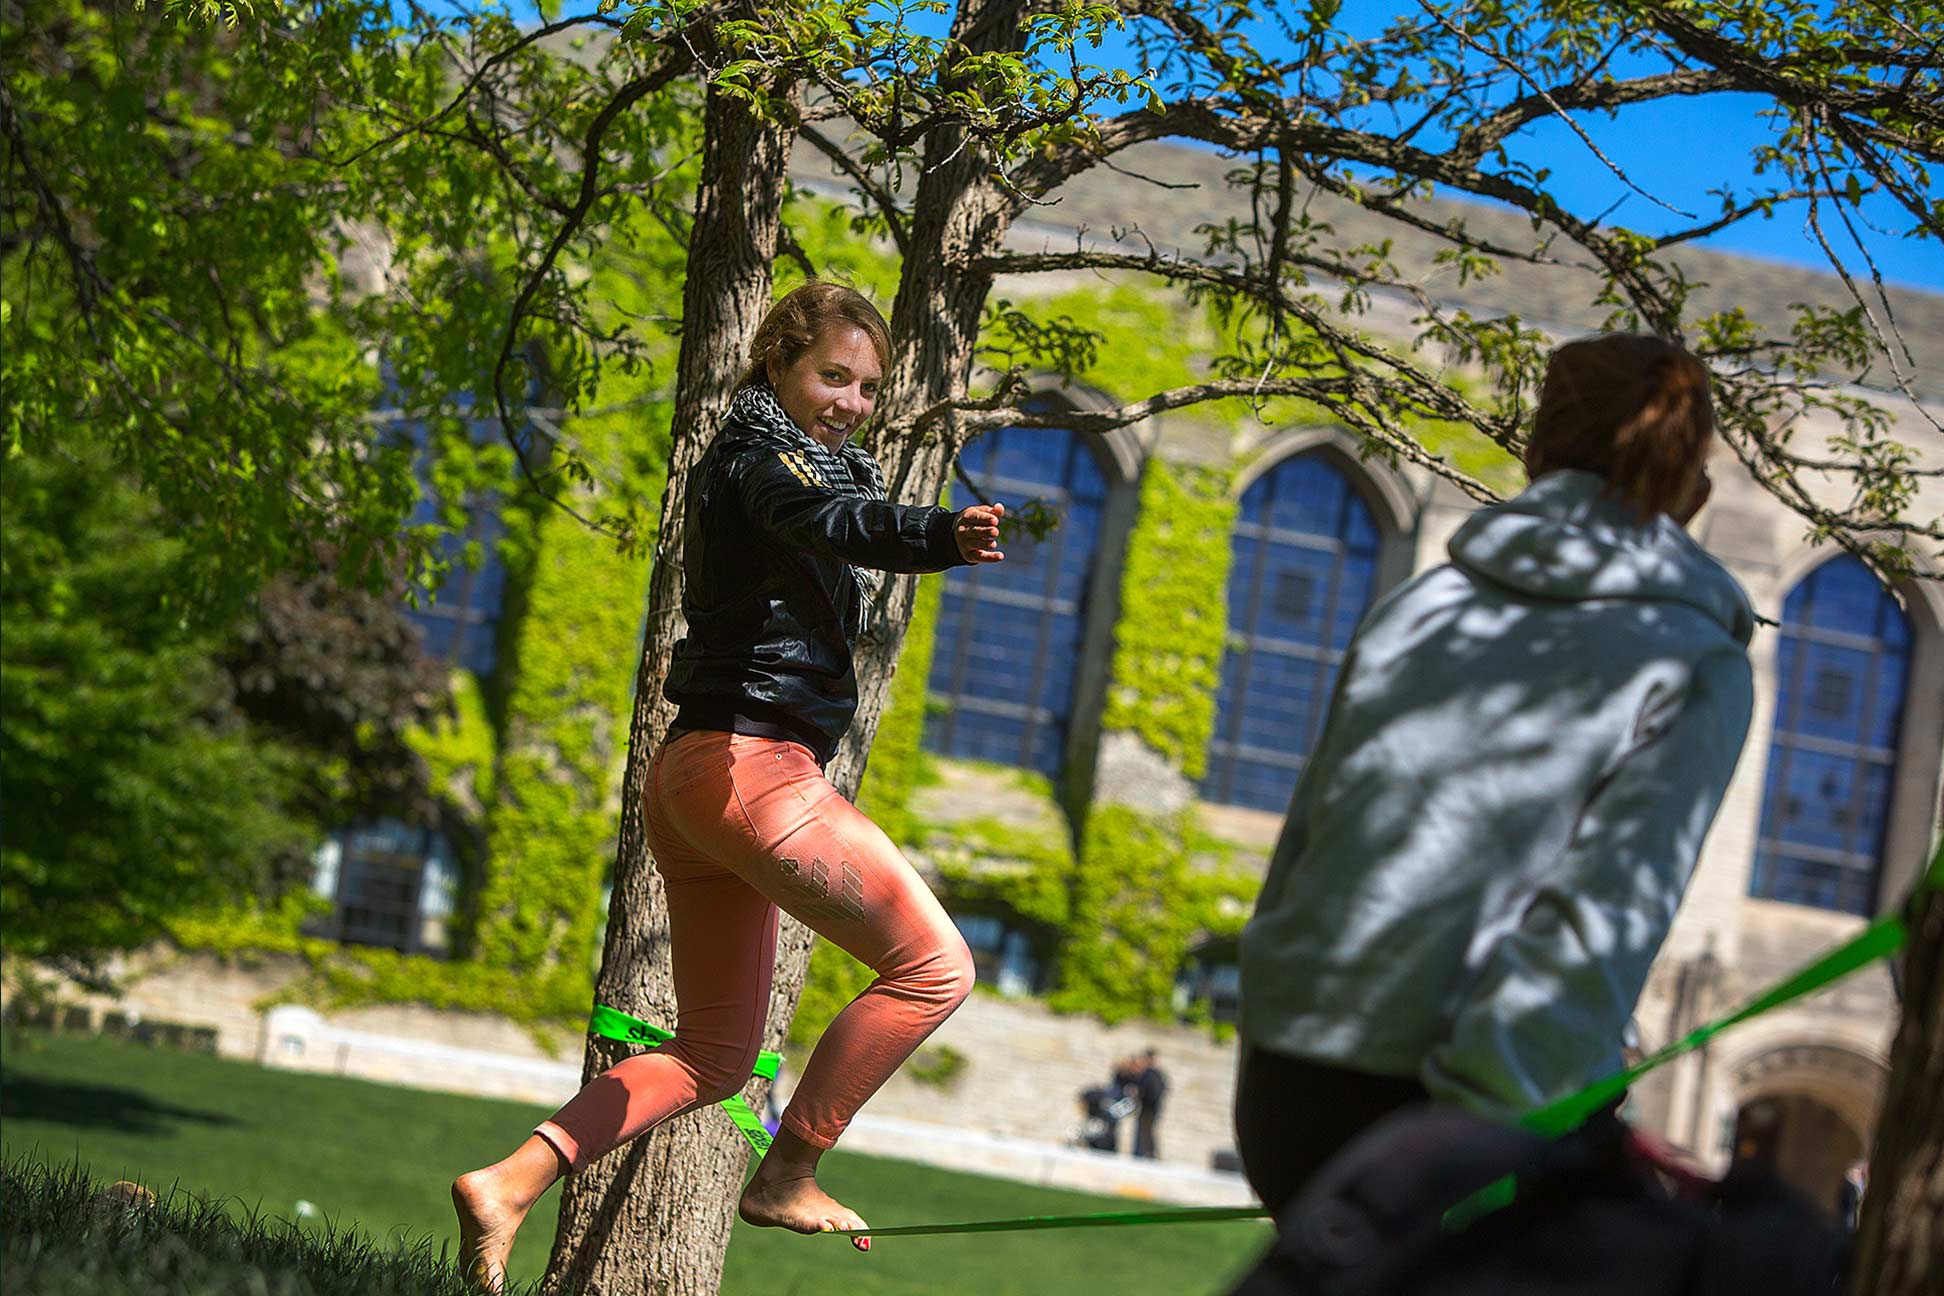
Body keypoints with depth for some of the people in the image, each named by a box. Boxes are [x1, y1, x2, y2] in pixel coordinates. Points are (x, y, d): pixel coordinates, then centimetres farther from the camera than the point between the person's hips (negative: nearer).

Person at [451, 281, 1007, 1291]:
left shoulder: (746, 460, 22)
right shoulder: (763, 454, -7)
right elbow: (830, 522, -32)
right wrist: (943, 535, -49)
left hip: (694, 776, 10)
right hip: (752, 764, -10)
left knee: (715, 1055, 16)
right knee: (933, 966, -9)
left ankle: (509, 1184, 8)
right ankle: (785, 1178, -4)